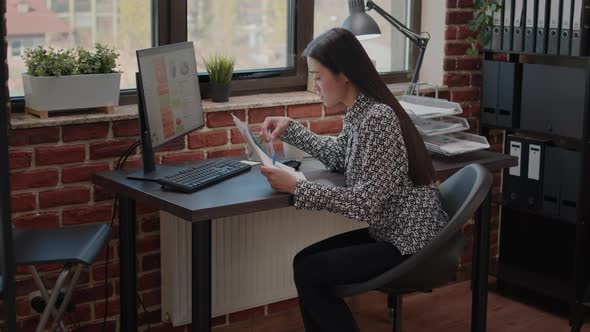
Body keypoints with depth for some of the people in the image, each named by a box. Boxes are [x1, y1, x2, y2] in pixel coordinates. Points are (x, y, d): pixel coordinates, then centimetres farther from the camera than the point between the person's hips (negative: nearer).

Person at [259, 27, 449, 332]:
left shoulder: (378, 118, -24)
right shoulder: (360, 113, 4)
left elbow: (365, 202, -25)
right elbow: (339, 157, 22)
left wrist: (294, 187, -24)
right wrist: (289, 128, 14)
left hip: (411, 245, -9)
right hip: (390, 233, 9)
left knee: (308, 273, -8)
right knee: (305, 260, 9)